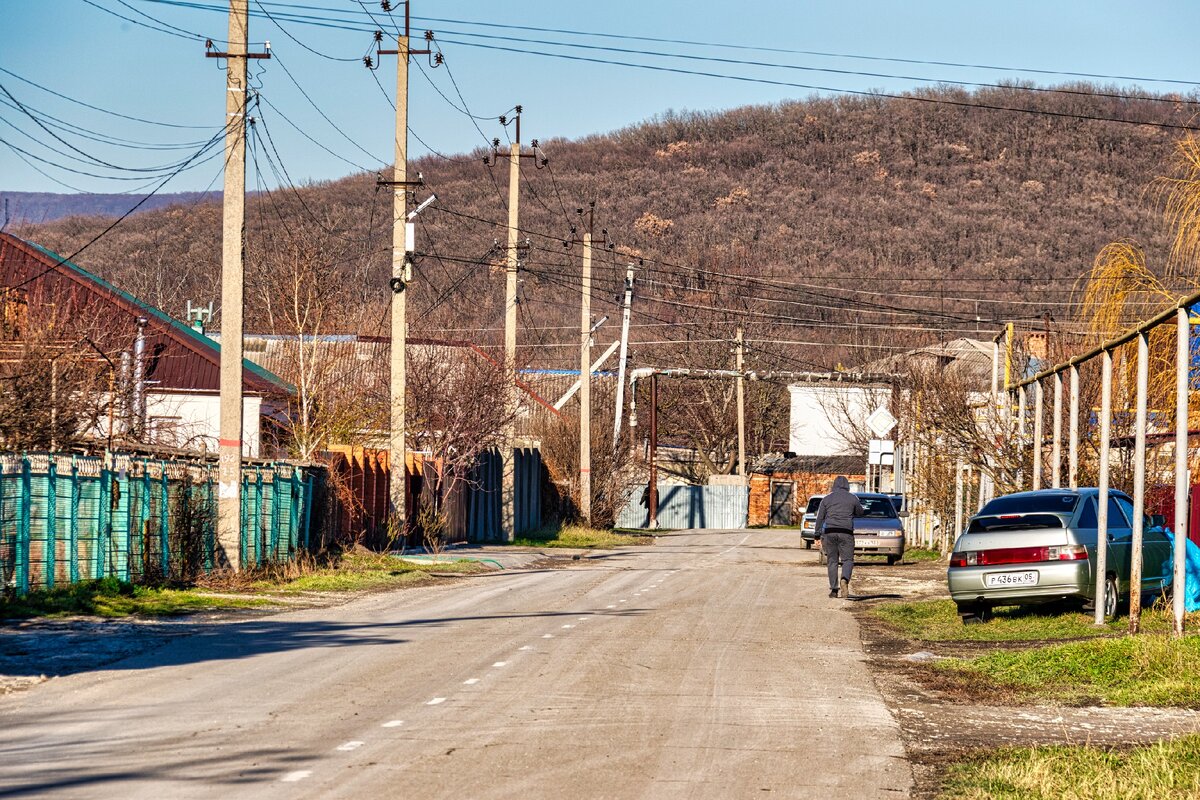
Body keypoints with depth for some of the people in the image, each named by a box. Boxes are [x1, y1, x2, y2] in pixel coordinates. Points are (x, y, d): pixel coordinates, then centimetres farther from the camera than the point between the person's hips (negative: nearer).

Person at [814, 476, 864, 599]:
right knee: (848, 560, 2)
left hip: (829, 532, 2)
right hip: (846, 533, -2)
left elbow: (820, 518, 6)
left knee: (832, 561, 8)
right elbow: (860, 512, 18)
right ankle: (844, 580, -27)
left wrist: (818, 535, 8)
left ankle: (833, 589, 3)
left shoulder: (826, 499, 8)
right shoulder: (852, 498, 4)